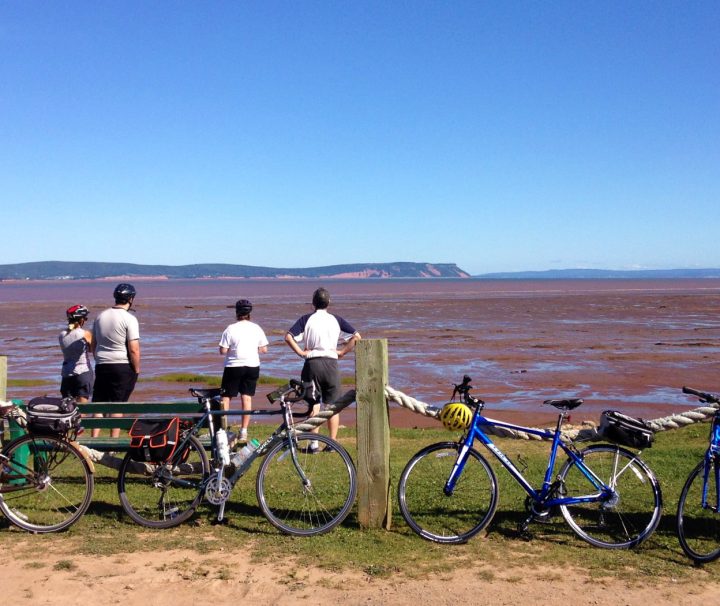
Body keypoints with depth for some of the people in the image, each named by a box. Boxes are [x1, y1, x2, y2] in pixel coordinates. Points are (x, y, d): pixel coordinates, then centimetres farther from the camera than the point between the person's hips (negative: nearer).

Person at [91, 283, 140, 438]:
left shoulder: (100, 316, 9)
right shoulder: (129, 319, -11)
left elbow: (93, 345, 16)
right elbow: (134, 349, -15)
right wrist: (137, 370, -4)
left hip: (101, 366, 5)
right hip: (123, 367, -5)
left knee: (99, 403, 10)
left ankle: (94, 438, 6)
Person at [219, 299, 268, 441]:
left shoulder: (231, 329, -8)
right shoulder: (256, 328, 0)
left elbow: (223, 351, -10)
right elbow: (264, 350, 3)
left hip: (233, 367, -3)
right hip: (252, 366, 3)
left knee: (226, 397, 9)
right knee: (247, 397, 6)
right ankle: (244, 432, 6)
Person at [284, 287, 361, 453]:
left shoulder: (306, 319, 1)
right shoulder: (336, 320, 4)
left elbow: (288, 337, -11)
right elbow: (357, 336, -2)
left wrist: (301, 352, -5)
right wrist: (342, 352, 2)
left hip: (312, 363, 0)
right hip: (331, 364, 1)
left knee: (313, 405, 7)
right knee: (333, 406, 10)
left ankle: (314, 443, 6)